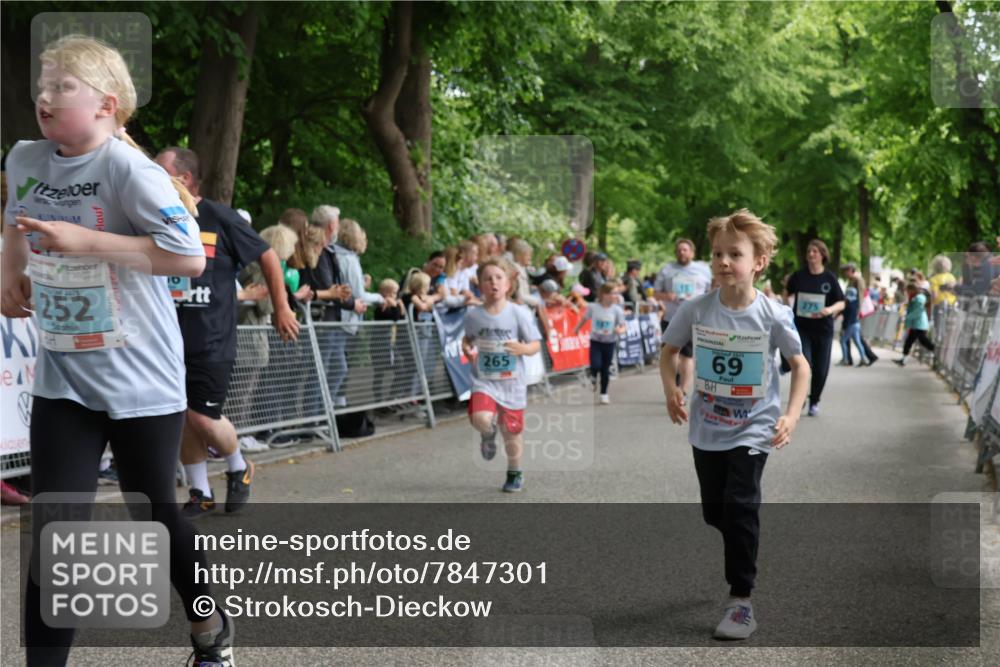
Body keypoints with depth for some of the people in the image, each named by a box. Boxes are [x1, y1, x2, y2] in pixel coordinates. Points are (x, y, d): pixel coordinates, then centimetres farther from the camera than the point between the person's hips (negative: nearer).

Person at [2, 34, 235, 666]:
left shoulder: (128, 168, -18)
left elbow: (191, 258, -24)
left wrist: (84, 240, -25)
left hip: (141, 377, -4)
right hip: (63, 378, 4)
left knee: (154, 512, 13)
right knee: (54, 530, -3)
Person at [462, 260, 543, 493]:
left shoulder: (519, 313, -9)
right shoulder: (473, 316, -2)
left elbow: (536, 344, -4)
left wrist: (523, 348, -26)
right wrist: (466, 347, -5)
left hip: (512, 382, 0)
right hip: (484, 380, 0)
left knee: (512, 431, 8)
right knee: (481, 419, -26)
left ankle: (515, 474, 34)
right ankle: (489, 434, 14)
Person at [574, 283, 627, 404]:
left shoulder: (617, 310, -10)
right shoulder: (593, 307, -9)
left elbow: (623, 327, -8)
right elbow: (584, 318, 9)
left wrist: (620, 330, -30)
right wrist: (577, 329, 22)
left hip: (610, 343, 1)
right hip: (595, 341, -1)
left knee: (605, 369, 6)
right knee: (596, 365, -16)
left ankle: (604, 393, 24)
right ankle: (593, 376, 22)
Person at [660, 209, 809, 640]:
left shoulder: (773, 316, -15)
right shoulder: (695, 310, -10)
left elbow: (799, 365, -2)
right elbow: (669, 350, 6)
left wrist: (792, 415, -13)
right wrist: (671, 389, -11)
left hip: (753, 430, -3)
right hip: (707, 429, 4)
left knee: (740, 507, -14)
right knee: (714, 512, 16)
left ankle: (741, 601, -5)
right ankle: (734, 573, 43)